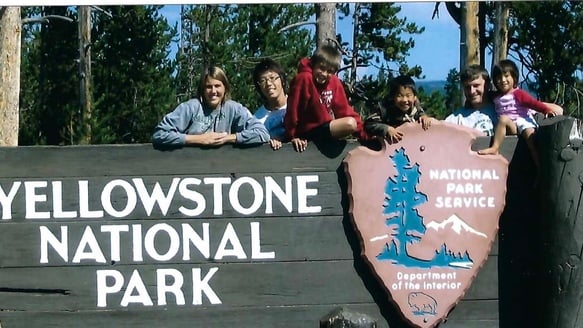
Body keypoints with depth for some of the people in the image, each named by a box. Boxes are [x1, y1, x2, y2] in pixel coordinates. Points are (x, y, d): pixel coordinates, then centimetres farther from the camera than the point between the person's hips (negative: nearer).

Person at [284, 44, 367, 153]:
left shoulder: (334, 81, 2)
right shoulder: (303, 78, -19)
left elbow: (343, 109, 6)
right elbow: (293, 109, -16)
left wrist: (362, 130, -1)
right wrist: (292, 136, -13)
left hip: (327, 125, 8)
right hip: (310, 131, -8)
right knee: (350, 124, -24)